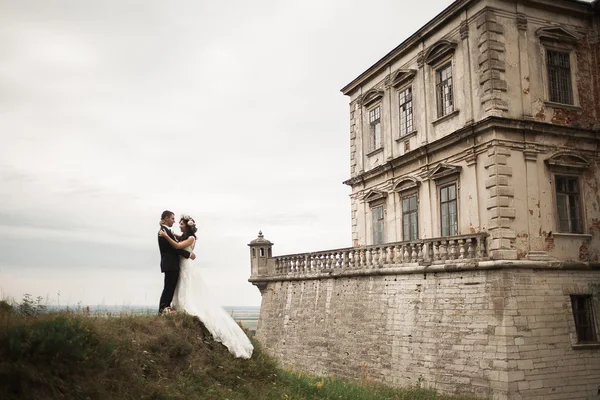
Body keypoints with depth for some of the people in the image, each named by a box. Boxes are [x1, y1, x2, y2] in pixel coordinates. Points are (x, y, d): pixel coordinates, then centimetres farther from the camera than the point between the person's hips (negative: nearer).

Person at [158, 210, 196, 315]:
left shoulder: (165, 230, 18)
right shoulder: (164, 231, -15)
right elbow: (174, 247, -20)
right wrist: (189, 254, -16)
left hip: (172, 264, 10)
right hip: (170, 264, -10)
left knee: (171, 287, 13)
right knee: (169, 287, -4)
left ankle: (166, 307, 19)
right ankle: (163, 308, 2)